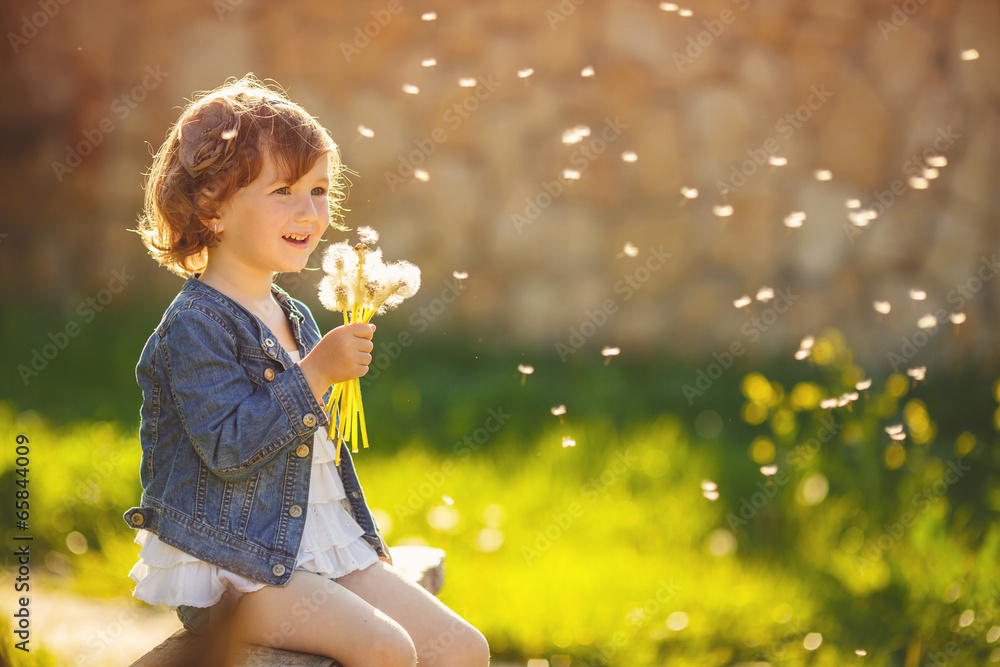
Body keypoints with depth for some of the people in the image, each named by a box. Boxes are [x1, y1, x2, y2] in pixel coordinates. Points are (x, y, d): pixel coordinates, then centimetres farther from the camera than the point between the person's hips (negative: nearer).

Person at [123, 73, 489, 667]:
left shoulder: (296, 318, 15)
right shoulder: (194, 325, -12)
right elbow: (228, 446, -23)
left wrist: (367, 540, 23)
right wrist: (316, 373, -24)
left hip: (320, 548, 9)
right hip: (230, 568, -8)